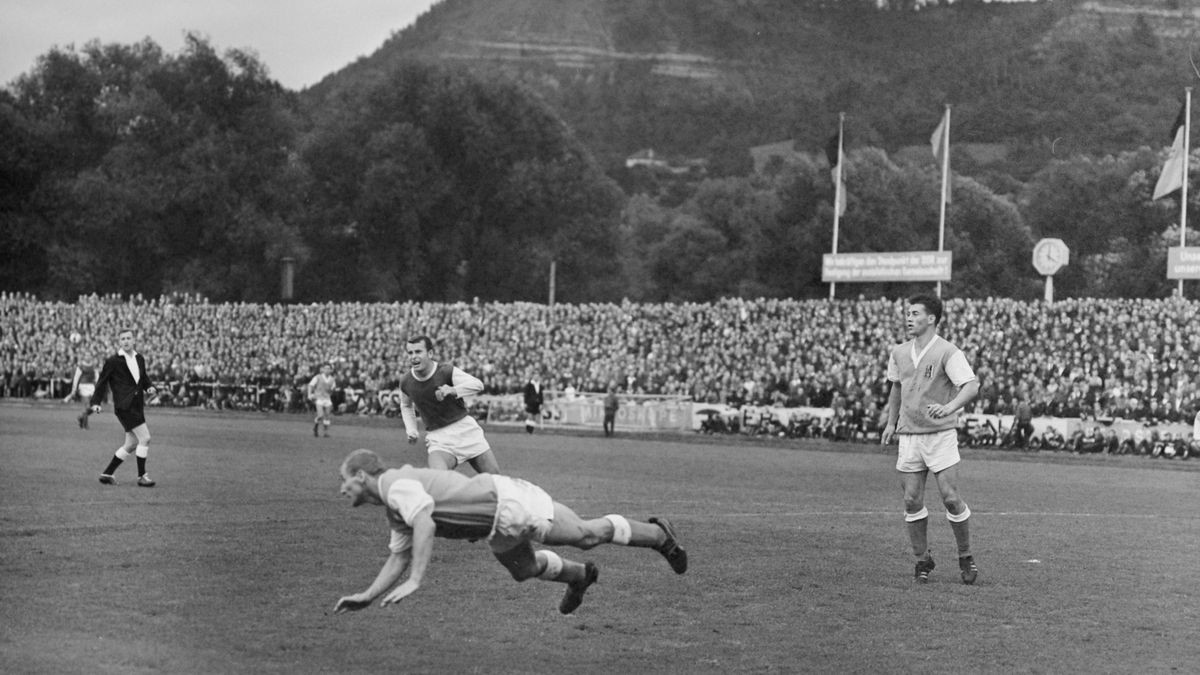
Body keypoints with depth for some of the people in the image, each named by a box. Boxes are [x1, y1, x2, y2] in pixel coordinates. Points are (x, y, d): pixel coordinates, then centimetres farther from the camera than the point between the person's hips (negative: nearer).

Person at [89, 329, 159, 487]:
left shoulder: (140, 358, 13)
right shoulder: (113, 361, -5)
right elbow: (102, 381, -1)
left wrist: (149, 387, 5)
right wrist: (96, 402, -8)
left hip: (137, 405, 8)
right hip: (124, 406, -8)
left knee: (131, 444, 11)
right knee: (145, 438, -14)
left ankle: (107, 474, 21)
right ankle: (141, 476, -6)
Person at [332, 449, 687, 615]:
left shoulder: (396, 484, -18)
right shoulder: (393, 513, 14)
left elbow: (425, 522, -34)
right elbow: (399, 557, 20)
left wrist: (414, 581, -36)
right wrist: (367, 597, 11)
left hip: (509, 503, -9)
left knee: (587, 534, 1)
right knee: (524, 569, 26)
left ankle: (659, 535, 17)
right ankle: (580, 575, 50)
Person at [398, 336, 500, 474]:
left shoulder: (447, 371, -12)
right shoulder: (406, 382, -1)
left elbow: (478, 385, -26)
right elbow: (406, 405, 22)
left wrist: (452, 390, -42)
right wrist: (411, 429, 7)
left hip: (465, 429, 0)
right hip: (437, 437, 1)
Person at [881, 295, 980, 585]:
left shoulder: (948, 352, -10)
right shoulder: (899, 353, 10)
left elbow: (972, 386, -20)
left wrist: (949, 407, -36)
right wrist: (891, 423, 19)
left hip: (941, 434, -5)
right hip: (908, 436, 5)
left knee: (951, 498, -9)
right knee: (912, 501, 1)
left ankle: (966, 557, 9)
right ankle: (922, 560, 15)